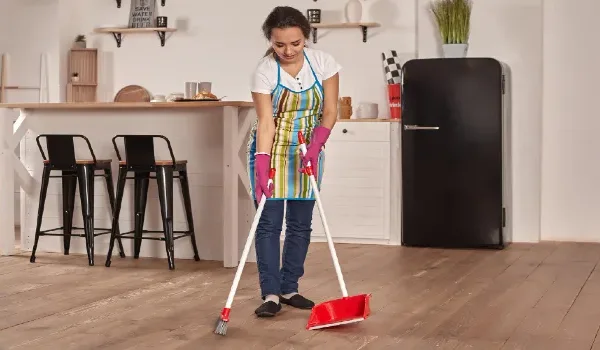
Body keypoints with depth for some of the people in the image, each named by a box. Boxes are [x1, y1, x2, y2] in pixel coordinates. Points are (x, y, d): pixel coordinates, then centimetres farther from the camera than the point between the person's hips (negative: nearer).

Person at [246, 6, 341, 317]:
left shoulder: (323, 63, -11)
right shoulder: (264, 71, -17)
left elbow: (330, 112, -8)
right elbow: (266, 123, -21)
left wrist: (316, 145, -23)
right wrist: (262, 167, -30)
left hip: (307, 151, 3)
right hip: (272, 150, -3)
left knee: (300, 223, 5)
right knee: (269, 221, -6)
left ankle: (289, 289, 15)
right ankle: (270, 293, -3)